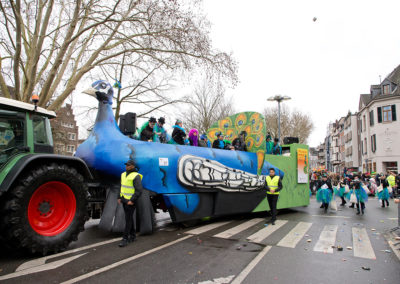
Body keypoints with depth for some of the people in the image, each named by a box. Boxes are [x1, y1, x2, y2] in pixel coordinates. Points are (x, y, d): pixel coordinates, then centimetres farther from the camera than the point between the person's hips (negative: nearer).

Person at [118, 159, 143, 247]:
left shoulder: (136, 176, -15)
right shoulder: (123, 174, 10)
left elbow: (139, 190, -20)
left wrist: (132, 200, -21)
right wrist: (119, 197, 10)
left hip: (131, 201, -7)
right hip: (124, 200, 8)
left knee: (128, 219, -4)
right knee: (129, 218, 15)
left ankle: (125, 238, 2)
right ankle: (132, 235, 26)